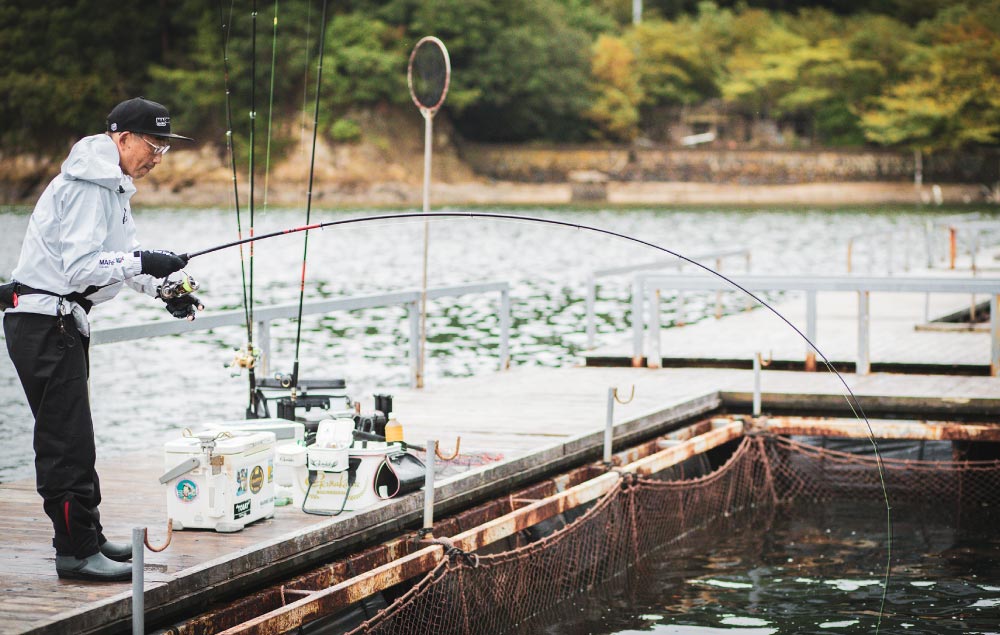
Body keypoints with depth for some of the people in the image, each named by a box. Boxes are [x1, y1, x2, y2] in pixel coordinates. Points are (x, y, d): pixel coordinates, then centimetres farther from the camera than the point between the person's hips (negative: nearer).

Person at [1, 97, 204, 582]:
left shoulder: (112, 185, 16)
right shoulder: (87, 186, -17)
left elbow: (120, 254, 21)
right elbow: (80, 267, -25)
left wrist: (164, 291, 6)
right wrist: (143, 264, -33)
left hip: (63, 321, 11)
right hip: (44, 320, -11)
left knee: (69, 437, 15)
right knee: (68, 440, -10)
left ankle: (87, 538, 23)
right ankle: (77, 551, -8)